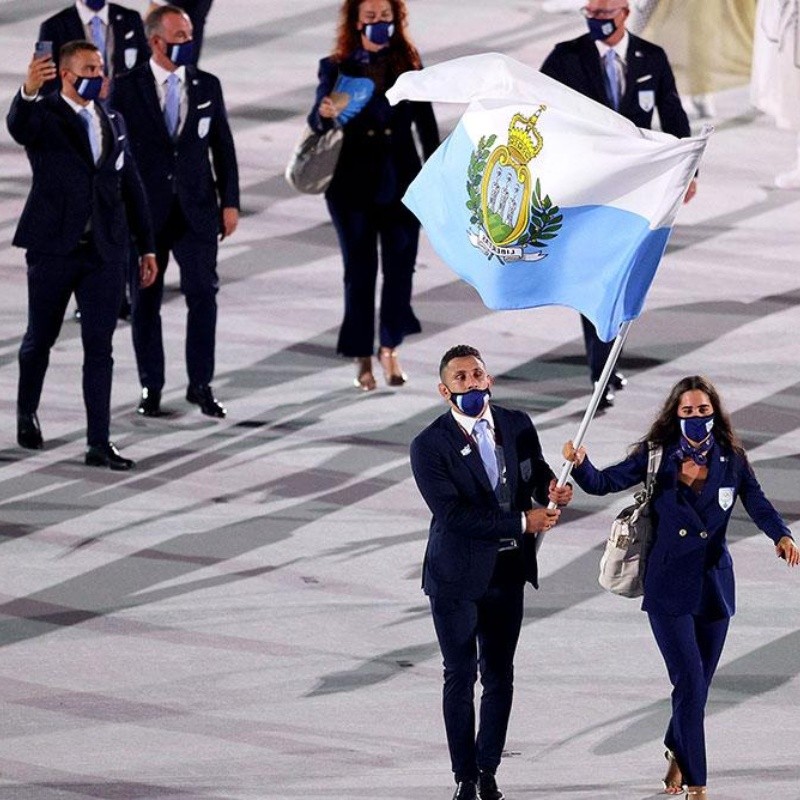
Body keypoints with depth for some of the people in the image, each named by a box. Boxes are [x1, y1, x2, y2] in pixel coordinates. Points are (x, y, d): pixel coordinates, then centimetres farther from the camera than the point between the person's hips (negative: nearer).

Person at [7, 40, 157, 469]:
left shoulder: (113, 122, 13)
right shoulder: (43, 116, -3)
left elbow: (132, 187, 17)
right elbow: (18, 125, -29)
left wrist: (147, 246, 15)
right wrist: (29, 91, -51)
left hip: (105, 252, 3)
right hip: (54, 247, -3)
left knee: (100, 348, -3)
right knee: (41, 338, 11)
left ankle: (99, 444, -5)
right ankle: (26, 413, 36)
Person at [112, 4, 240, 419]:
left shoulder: (207, 86, 6)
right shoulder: (127, 88, -3)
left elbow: (223, 147, 9)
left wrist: (229, 202, 5)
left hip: (197, 209, 2)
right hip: (144, 210, -2)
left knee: (203, 295, -2)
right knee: (145, 302, 5)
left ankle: (201, 385, 8)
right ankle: (150, 387, 14)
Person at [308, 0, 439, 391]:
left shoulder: (408, 65, 4)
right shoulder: (336, 67, 0)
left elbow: (425, 121, 5)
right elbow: (317, 122, -5)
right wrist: (324, 113, -29)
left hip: (401, 179, 1)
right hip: (353, 183, -1)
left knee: (400, 265, 2)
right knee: (360, 269, 2)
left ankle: (390, 347, 19)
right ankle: (363, 358, 9)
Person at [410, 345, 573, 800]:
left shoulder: (518, 426, 2)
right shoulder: (430, 446, -13)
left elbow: (537, 473, 11)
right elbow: (452, 513, -21)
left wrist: (552, 490, -16)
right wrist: (522, 522, -23)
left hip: (507, 574, 4)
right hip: (458, 577, -4)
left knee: (500, 677, 11)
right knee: (460, 677, 4)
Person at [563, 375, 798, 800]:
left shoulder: (731, 459, 0)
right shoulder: (657, 456, -4)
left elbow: (757, 504, -1)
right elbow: (605, 482, -3)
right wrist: (581, 464, -23)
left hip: (714, 584, 3)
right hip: (669, 585, -3)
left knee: (698, 684, 12)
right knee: (690, 682, -11)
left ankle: (677, 752, 40)